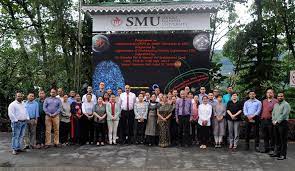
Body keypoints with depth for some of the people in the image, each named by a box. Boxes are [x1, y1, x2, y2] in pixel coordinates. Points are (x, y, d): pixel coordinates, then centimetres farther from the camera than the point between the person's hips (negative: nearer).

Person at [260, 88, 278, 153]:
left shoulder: (275, 101, -1)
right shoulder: (264, 101, 18)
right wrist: (261, 117, 11)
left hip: (271, 120, -6)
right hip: (263, 120, 6)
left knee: (272, 136, 0)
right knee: (265, 136, 11)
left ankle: (272, 149, 8)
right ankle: (266, 148, 20)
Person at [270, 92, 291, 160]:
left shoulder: (286, 104, -5)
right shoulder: (276, 105, 19)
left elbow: (284, 115, -14)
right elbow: (273, 113, 16)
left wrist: (277, 121, -13)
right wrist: (273, 120, 0)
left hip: (283, 123, -7)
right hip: (276, 124, 7)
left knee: (283, 140, -3)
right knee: (277, 139, 12)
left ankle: (283, 155, 0)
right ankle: (277, 152, 20)